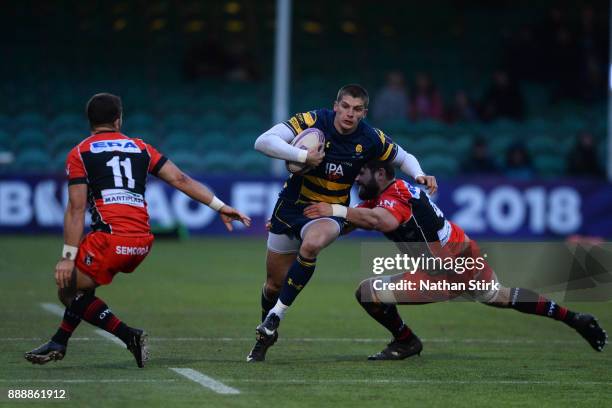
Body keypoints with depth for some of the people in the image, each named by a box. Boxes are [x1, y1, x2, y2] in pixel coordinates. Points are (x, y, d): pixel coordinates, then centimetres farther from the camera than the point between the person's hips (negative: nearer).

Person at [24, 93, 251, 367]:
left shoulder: (80, 154, 7)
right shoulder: (141, 148, 19)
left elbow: (76, 208, -1)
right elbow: (180, 180, 12)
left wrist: (68, 257, -2)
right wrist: (220, 206, 14)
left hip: (111, 239, -6)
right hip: (143, 241, 6)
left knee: (69, 290, 6)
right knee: (82, 285, 24)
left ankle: (129, 336, -3)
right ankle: (59, 344, 28)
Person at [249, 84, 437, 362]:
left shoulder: (370, 139, -11)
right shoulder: (313, 121, -18)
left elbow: (404, 158, 8)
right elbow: (263, 142, -25)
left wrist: (419, 176, -13)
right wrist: (303, 156, -35)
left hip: (330, 212, -1)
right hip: (292, 205, 1)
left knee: (311, 245, -36)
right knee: (274, 284, 6)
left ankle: (275, 316, -22)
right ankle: (265, 337, 37)